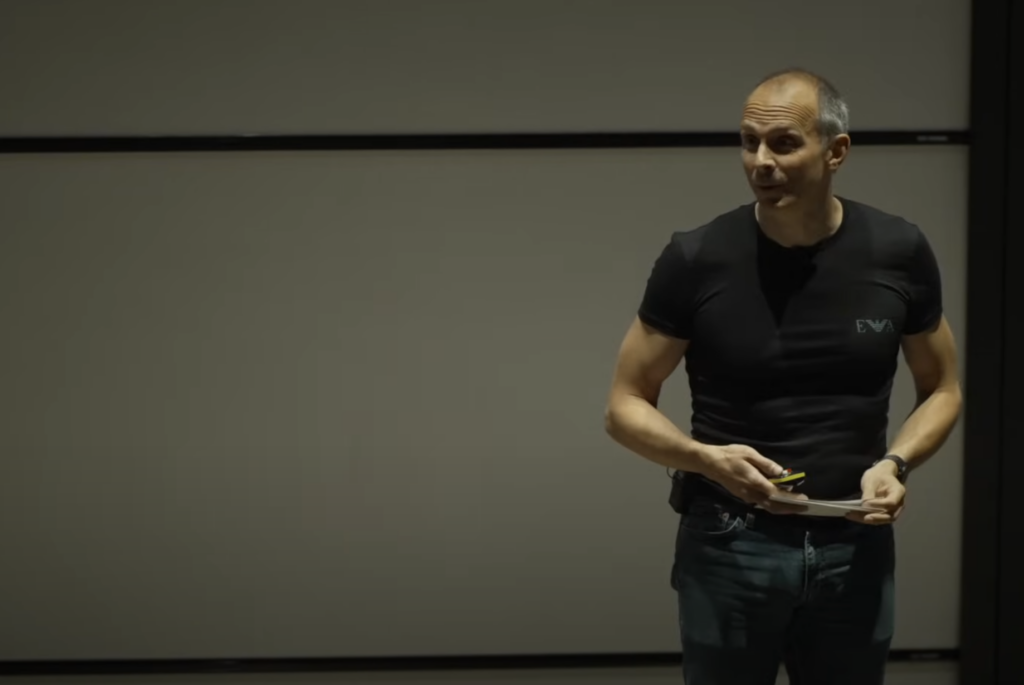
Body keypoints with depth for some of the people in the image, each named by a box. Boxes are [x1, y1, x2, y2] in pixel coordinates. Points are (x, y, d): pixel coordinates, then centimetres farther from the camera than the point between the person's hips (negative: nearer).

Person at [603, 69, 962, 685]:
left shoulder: (897, 252, -4)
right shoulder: (697, 260, -9)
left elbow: (942, 389, 9)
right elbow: (626, 405, -2)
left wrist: (896, 463, -11)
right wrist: (707, 459, -20)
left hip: (854, 547, 2)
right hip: (731, 546, -2)